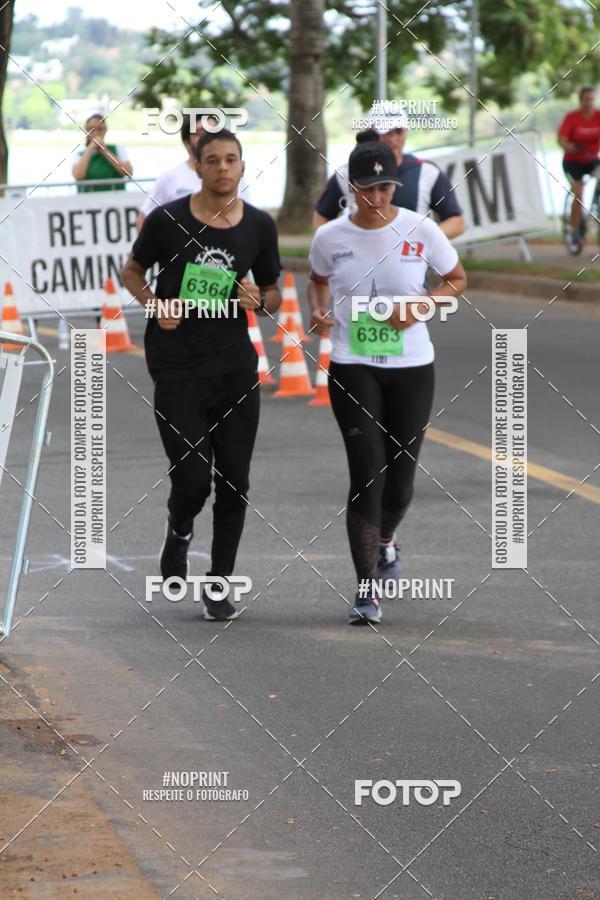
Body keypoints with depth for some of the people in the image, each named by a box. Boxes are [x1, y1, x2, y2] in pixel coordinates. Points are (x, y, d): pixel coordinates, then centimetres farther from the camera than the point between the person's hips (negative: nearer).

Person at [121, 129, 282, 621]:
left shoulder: (259, 226, 3)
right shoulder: (167, 220, -6)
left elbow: (273, 293, 14)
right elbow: (132, 270, 9)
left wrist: (260, 300, -9)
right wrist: (156, 303, -10)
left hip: (236, 368, 3)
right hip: (177, 370, -3)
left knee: (234, 482, 3)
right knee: (193, 481, -8)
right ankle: (179, 532, 26)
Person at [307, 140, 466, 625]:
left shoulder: (421, 230, -6)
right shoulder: (331, 237, -3)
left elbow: (457, 279, 7)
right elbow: (318, 281, 18)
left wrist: (420, 307, -10)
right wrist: (319, 311, -4)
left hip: (411, 367, 1)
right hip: (352, 370, -1)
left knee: (400, 476, 9)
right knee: (366, 473, -12)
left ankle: (384, 541, 44)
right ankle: (367, 590, -9)